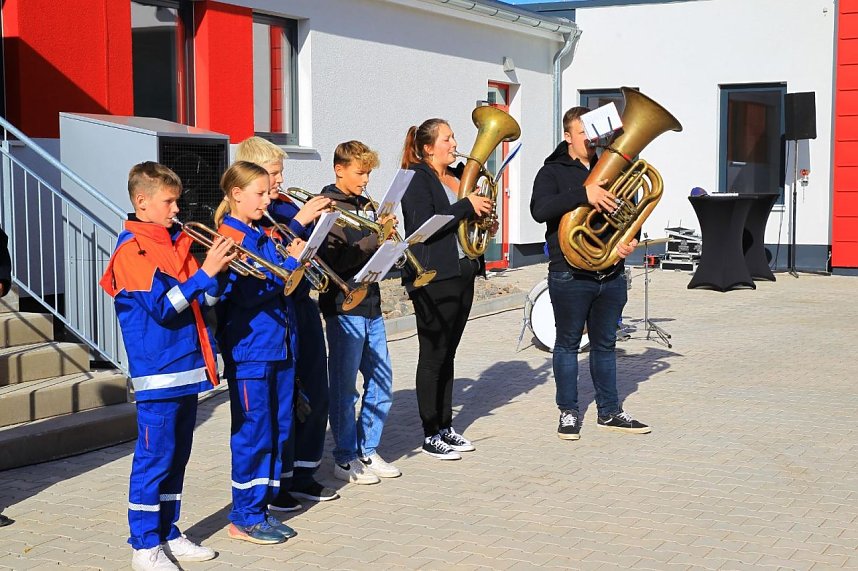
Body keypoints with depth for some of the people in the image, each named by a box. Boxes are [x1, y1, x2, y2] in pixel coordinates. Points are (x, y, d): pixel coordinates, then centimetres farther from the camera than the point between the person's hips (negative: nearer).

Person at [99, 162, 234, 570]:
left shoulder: (175, 242, 13)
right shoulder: (132, 249, -11)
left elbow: (198, 301, 12)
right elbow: (163, 306, -20)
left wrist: (219, 273, -4)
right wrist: (205, 272, -23)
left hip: (187, 368, 8)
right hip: (157, 372, -8)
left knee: (177, 456, 14)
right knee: (154, 457, -2)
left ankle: (168, 535, 24)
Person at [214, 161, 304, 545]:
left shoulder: (263, 236, 14)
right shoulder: (229, 237, -11)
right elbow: (250, 292, -21)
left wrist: (295, 260, -1)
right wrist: (291, 265, -17)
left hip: (279, 346, 8)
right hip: (249, 350, -8)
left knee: (278, 429, 12)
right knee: (253, 433, -2)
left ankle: (263, 506, 22)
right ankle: (244, 517, 8)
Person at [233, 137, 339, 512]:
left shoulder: (286, 207, 12)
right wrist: (300, 220, -24)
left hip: (302, 306, 8)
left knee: (315, 393, 13)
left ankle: (301, 474, 26)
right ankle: (274, 483, 10)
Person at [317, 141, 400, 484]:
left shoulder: (364, 206, 13)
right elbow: (335, 261, -20)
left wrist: (387, 238, -3)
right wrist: (375, 239, -23)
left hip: (370, 305, 8)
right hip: (344, 308, -8)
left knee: (381, 383, 12)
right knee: (344, 387, 2)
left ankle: (368, 451, 24)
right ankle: (345, 459, 12)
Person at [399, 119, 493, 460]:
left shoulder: (458, 176, 16)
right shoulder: (417, 179, -8)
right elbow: (423, 227, -21)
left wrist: (483, 211, 6)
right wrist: (467, 206, -20)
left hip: (463, 274, 8)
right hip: (434, 278, -8)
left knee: (447, 355, 13)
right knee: (433, 356, -2)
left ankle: (445, 426, 21)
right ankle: (430, 435, 5)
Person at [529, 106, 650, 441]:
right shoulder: (553, 172, -2)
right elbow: (540, 210, -20)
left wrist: (630, 239, -4)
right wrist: (583, 195, -30)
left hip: (611, 274, 5)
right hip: (570, 275, -4)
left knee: (605, 344, 13)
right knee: (568, 343, 6)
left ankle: (609, 412, 21)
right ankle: (569, 412, 16)